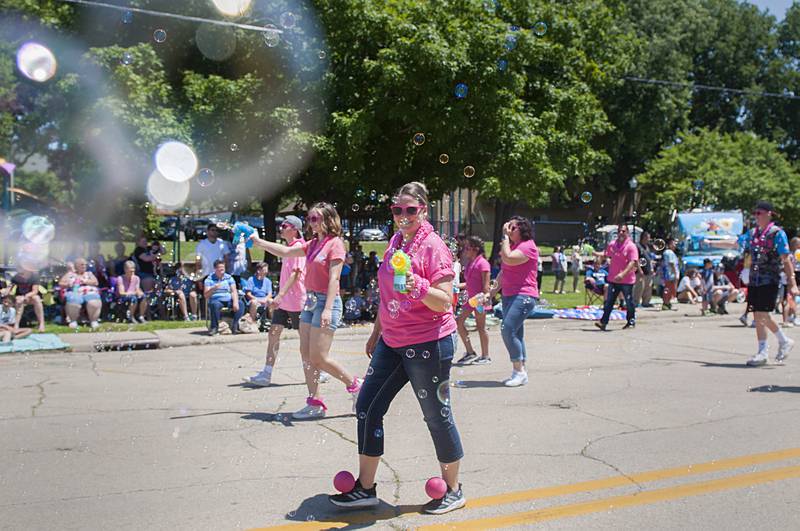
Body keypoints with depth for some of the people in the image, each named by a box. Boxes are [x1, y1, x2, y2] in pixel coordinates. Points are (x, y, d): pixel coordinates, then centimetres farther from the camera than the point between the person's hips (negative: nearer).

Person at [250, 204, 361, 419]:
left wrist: (327, 309, -22)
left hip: (326, 302, -9)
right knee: (306, 354, 6)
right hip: (310, 300, 9)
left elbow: (334, 278, -16)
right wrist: (258, 242, 24)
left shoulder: (335, 243, -9)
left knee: (319, 358, -9)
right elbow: (285, 252, 25)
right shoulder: (313, 244, 15)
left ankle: (355, 385, 10)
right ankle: (315, 403, 12)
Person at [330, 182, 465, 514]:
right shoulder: (396, 242, 10)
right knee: (367, 407, 7)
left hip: (428, 344, -8)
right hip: (391, 342, 8)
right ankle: (365, 489, 19)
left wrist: (418, 286, -35)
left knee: (437, 416, 3)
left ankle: (453, 491, 22)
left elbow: (445, 302, -18)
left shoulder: (433, 246, -13)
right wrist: (376, 333, 24)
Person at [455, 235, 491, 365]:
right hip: (470, 298, 9)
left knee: (480, 326, -1)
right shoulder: (470, 263, 15)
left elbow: (486, 283, -16)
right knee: (459, 321, 4)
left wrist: (484, 298, -24)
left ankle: (485, 356, 11)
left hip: (479, 299, -9)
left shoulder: (482, 263, -12)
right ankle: (470, 353, 12)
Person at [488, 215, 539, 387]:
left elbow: (508, 259, -25)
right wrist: (496, 288, 19)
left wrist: (505, 237, -16)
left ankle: (519, 371, -12)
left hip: (523, 295, -10)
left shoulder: (528, 246, -11)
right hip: (508, 295, 10)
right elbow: (504, 270, 26)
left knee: (508, 330, -19)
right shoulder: (513, 245, 19)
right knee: (515, 334, 10)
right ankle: (519, 372, 16)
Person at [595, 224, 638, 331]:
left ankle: (631, 321, 22)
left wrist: (623, 274, -31)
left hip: (627, 280, -4)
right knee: (609, 302, 4)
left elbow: (633, 263, -20)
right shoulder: (612, 245, 7)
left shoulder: (631, 246, -10)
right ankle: (603, 322, 5)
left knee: (629, 302, 8)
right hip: (613, 279, 5)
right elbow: (605, 255, 25)